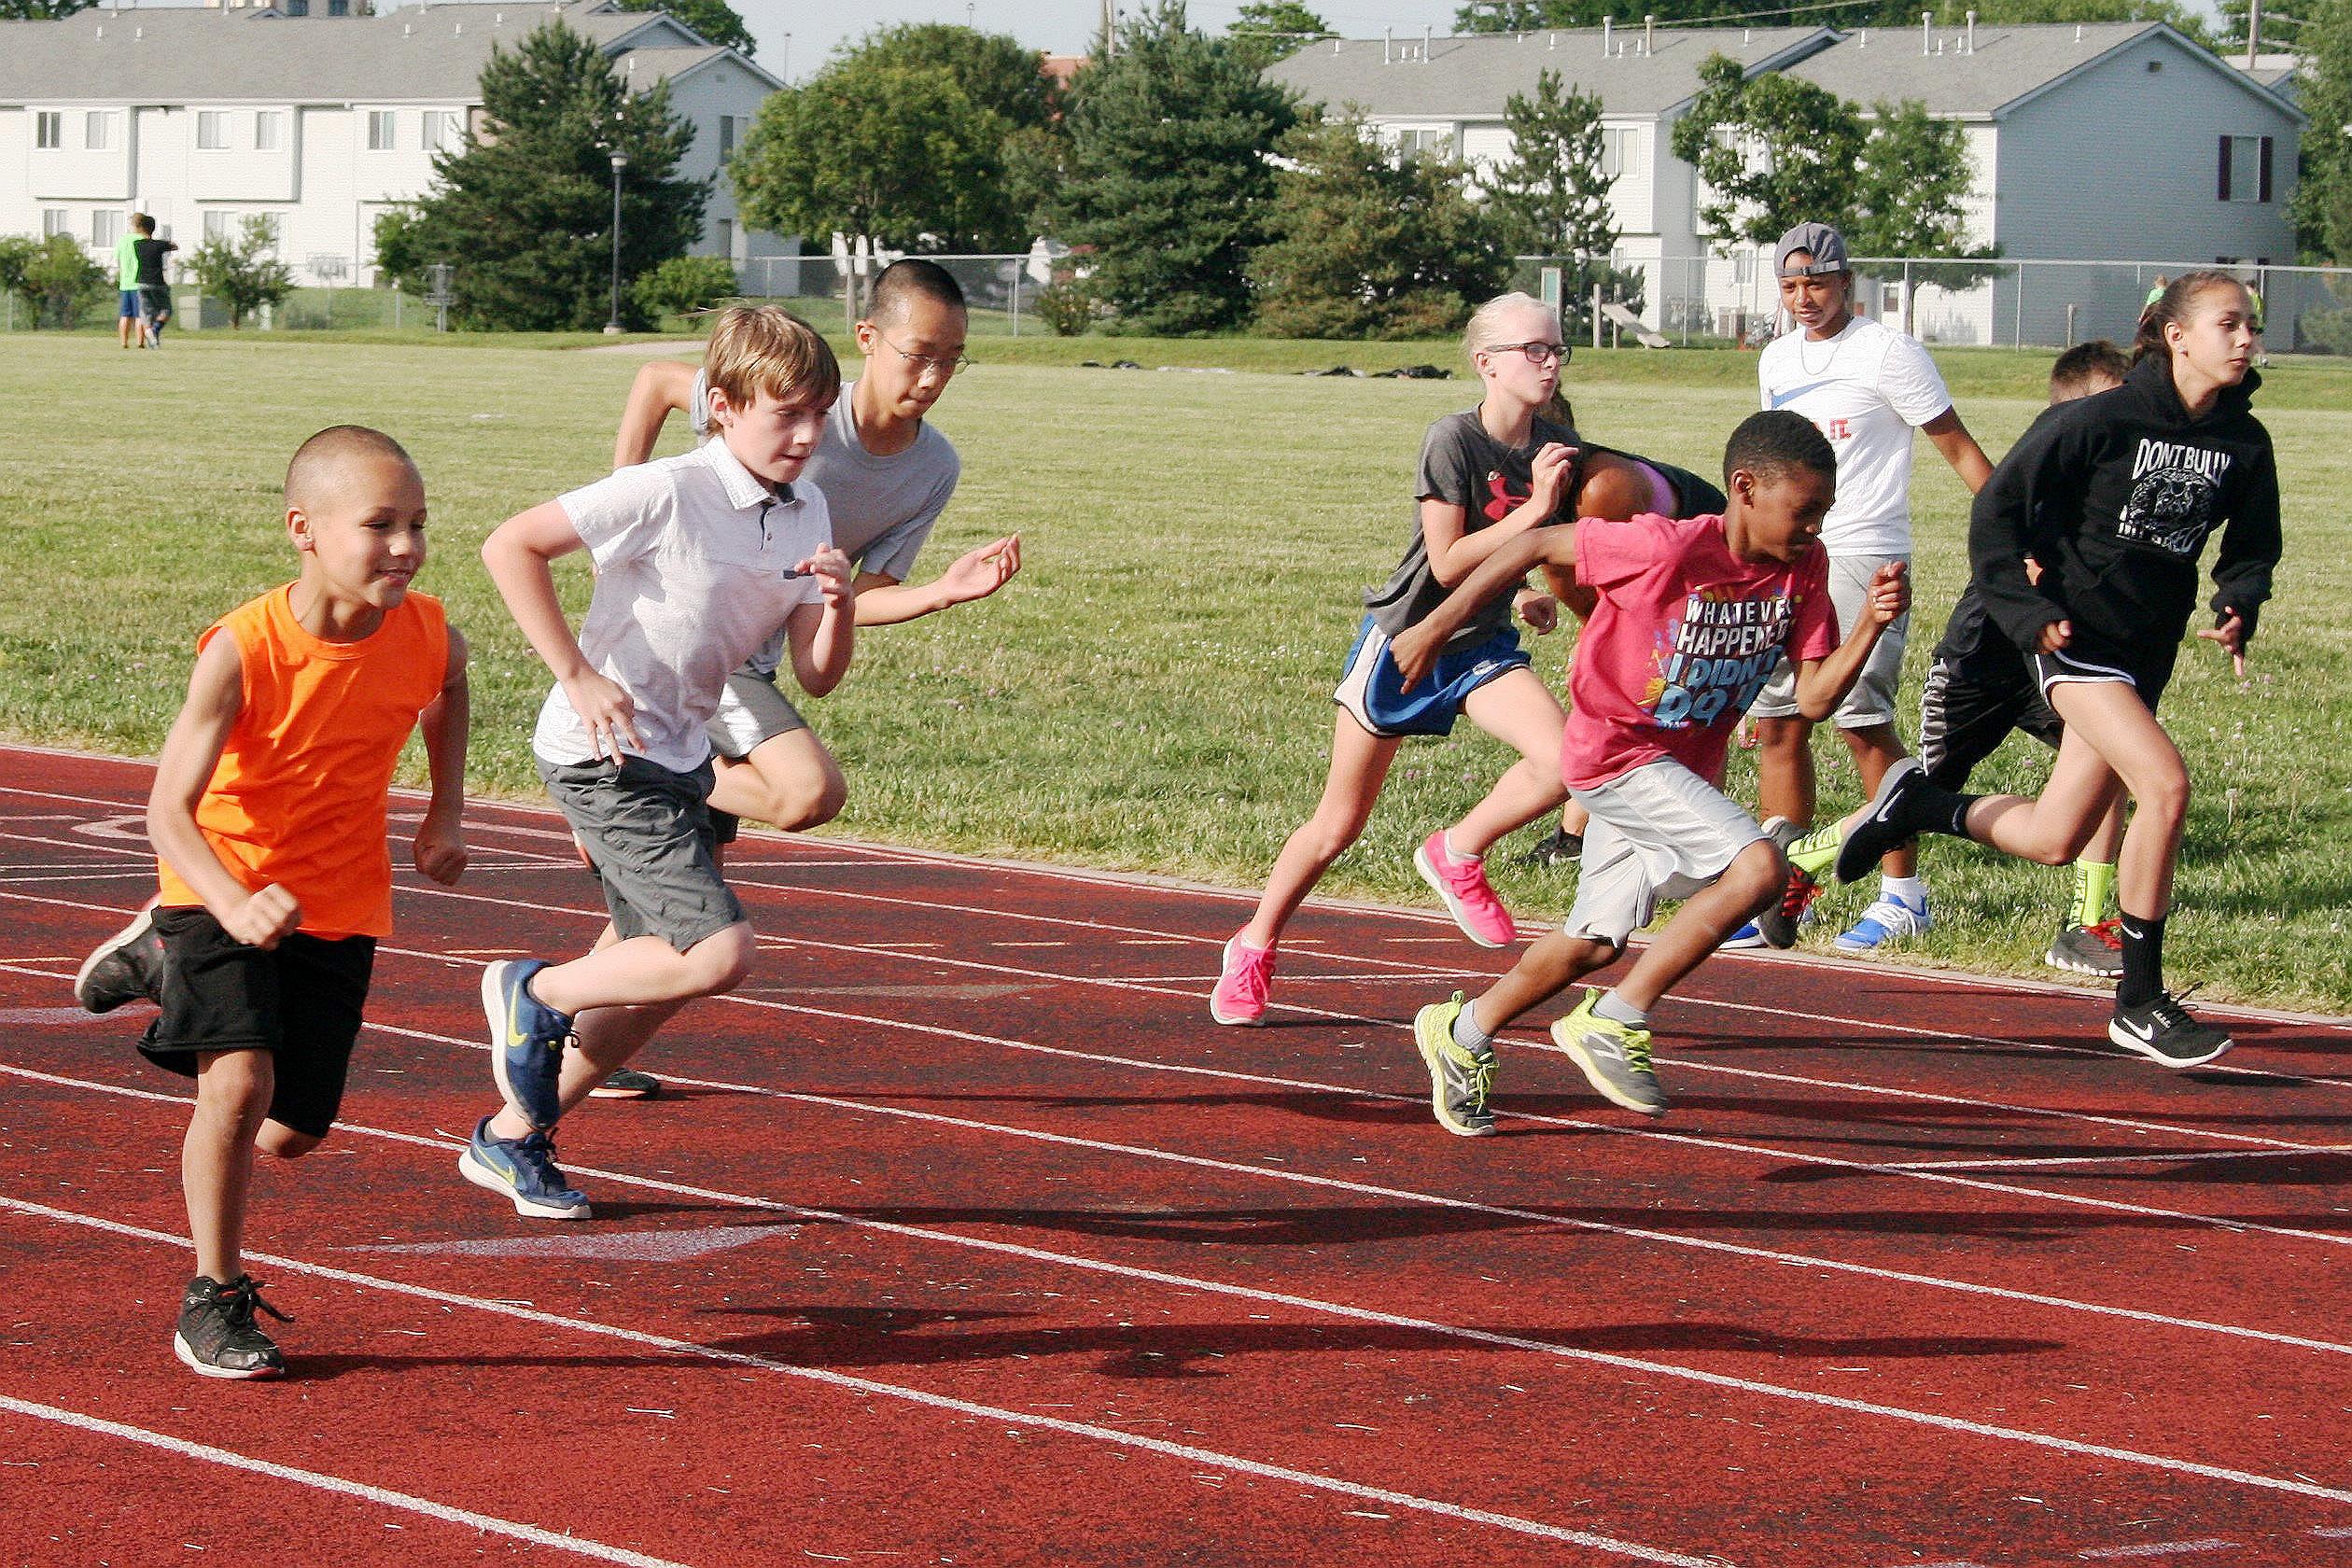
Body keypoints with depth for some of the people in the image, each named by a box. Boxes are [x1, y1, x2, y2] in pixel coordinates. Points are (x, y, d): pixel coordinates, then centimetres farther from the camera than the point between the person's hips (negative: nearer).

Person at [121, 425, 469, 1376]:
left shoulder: (423, 634, -14)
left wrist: (444, 812, 9)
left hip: (339, 903, 4)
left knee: (291, 1135, 7)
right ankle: (213, 1301, -7)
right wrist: (236, 907, -46)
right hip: (225, 887, -4)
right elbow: (168, 810, -29)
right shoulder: (243, 650, -27)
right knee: (240, 1081, -25)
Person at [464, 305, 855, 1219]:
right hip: (601, 759, -9)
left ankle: (512, 1139, 30)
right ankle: (535, 992, 4)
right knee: (719, 954, -19)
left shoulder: (805, 515, 4)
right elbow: (510, 545, -19)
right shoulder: (667, 494, -18)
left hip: (677, 763, 9)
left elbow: (816, 678, 4)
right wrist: (578, 676, -20)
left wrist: (838, 604, -17)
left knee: (656, 980, 14)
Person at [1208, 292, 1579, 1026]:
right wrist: (1532, 511, -28)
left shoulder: (1557, 446, -4)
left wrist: (1534, 591, 2)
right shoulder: (1453, 439, -21)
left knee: (1561, 760, -23)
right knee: (1339, 825, 5)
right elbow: (1447, 562, -24)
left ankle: (1456, 854, 2)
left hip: (1482, 645, 5)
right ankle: (1254, 948, 27)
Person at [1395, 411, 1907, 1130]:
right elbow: (1537, 544, -15)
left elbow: (1814, 698, -6)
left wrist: (1870, 625, -23)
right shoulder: (1668, 549, -25)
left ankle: (1462, 1031, 41)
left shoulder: (1804, 566, -6)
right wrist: (1434, 628, -11)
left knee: (1593, 943, 19)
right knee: (1758, 867, -26)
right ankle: (1613, 1023, -15)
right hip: (1615, 750, -8)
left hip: (1686, 771, 8)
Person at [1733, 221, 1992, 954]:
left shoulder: (1888, 353, -6)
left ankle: (1903, 894, -1)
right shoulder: (1777, 361, 14)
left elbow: (1958, 447, -4)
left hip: (1863, 558, -7)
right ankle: (1780, 899, 10)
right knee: (1777, 722, 4)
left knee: (1863, 721, -10)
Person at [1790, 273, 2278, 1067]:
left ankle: (1913, 804, 33)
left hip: (2147, 651, 6)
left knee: (2054, 840, 6)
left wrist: (2238, 608, -6)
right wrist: (2028, 613, -14)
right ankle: (2139, 1003, -12)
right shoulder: (2104, 420, -13)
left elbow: (2253, 548, 15)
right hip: (2077, 636, -6)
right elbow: (1999, 507, -7)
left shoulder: (2244, 442, 2)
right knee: (2164, 784, -24)